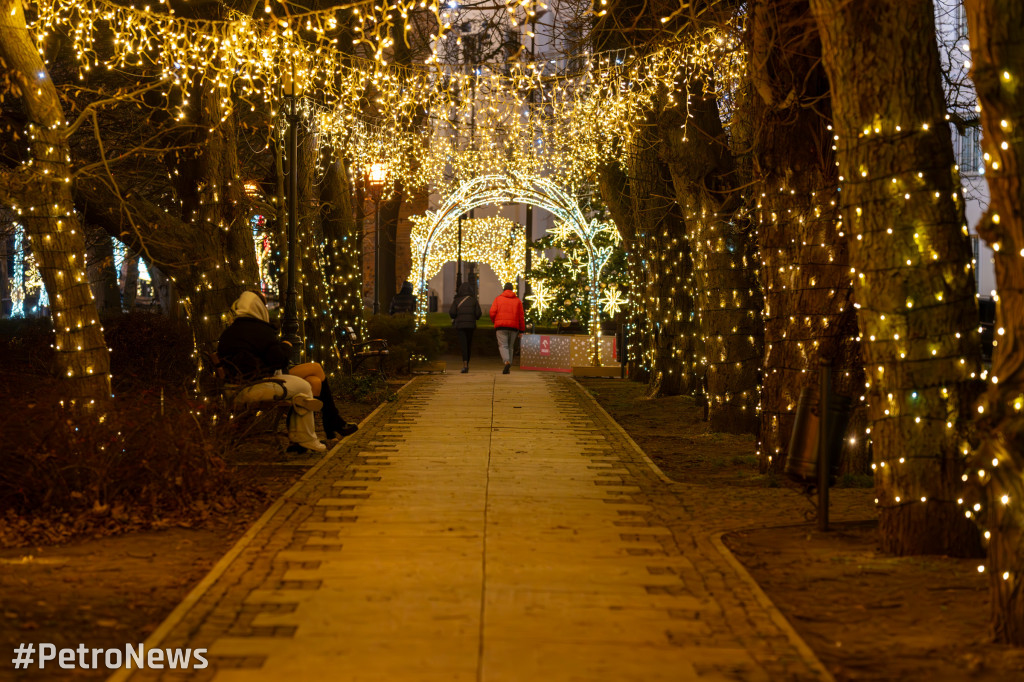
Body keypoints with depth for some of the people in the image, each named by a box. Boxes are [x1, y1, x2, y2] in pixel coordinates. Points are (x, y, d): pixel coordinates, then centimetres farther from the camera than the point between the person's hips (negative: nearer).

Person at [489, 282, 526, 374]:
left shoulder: (498, 299, 6)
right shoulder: (517, 300, 10)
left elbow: (492, 312, -4)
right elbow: (521, 316, 6)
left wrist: (495, 321, 16)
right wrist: (521, 330, 10)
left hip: (501, 326, -2)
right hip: (513, 326, 2)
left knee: (503, 346, -5)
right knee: (510, 347, 13)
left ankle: (507, 362, -31)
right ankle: (508, 368, 10)